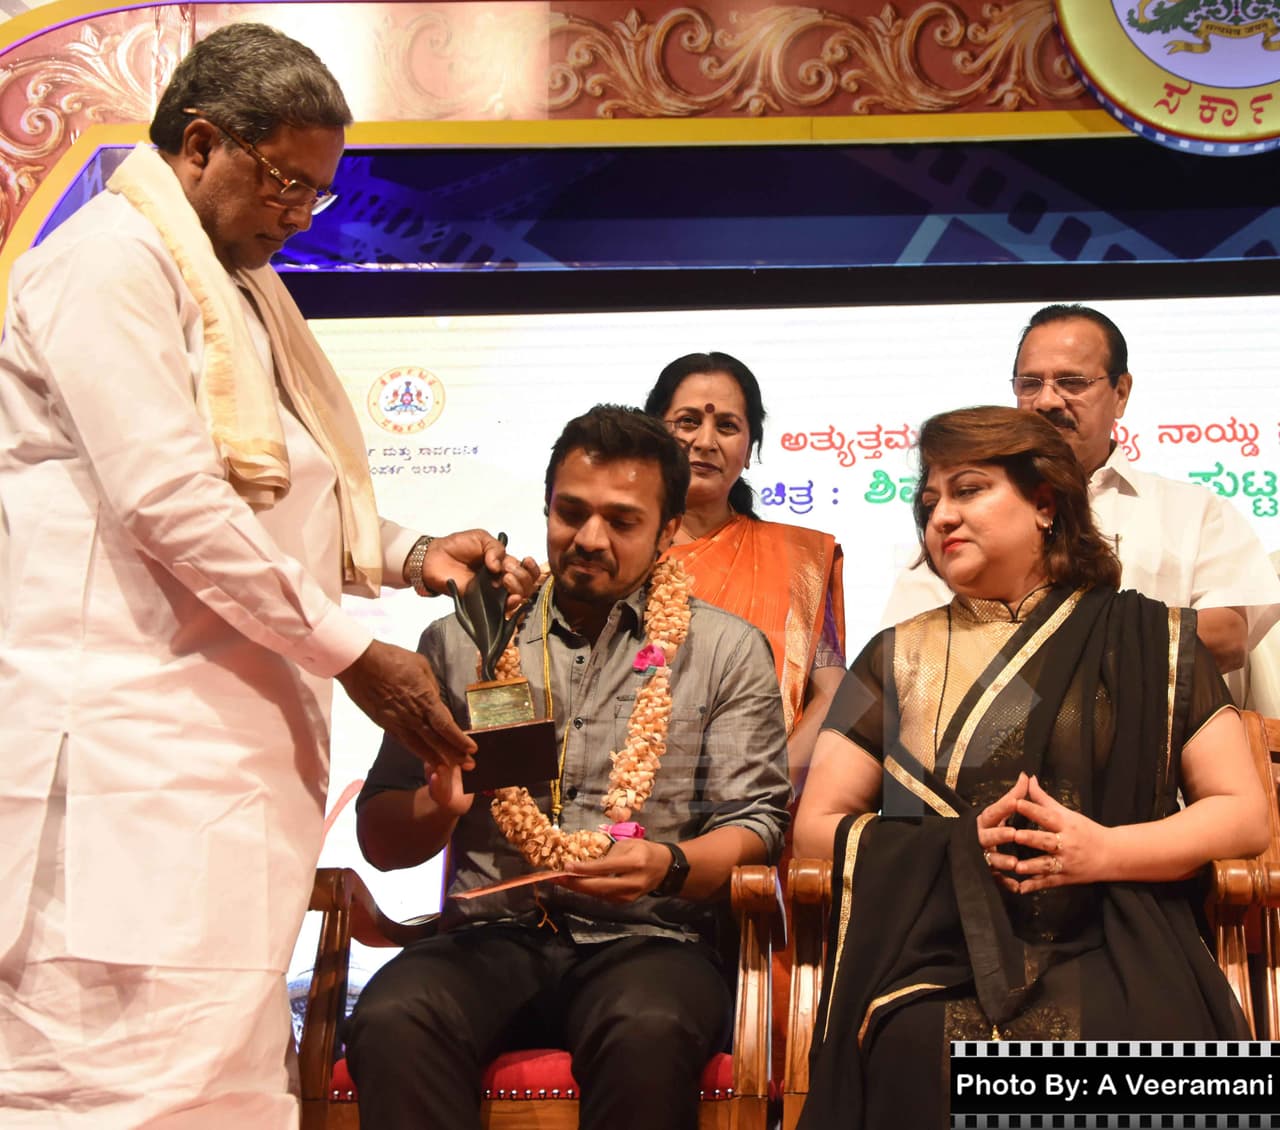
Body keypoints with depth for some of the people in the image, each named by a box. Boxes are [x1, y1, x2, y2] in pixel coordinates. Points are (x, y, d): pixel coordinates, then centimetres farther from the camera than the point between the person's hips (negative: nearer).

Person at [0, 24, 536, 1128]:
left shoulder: (240, 290, 24)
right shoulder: (110, 260, -6)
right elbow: (167, 501, -16)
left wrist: (411, 555, 11)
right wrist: (353, 654, -12)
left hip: (230, 733, 9)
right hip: (129, 736, -9)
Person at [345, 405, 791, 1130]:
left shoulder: (725, 651, 11)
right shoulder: (462, 642, 15)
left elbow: (756, 829, 4)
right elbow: (380, 839, 15)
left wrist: (668, 866, -16)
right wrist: (437, 808, -8)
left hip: (646, 939, -1)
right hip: (492, 937, 1)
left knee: (649, 1032, -36)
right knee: (392, 1022, -32)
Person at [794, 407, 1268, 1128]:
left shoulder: (1153, 642, 12)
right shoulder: (899, 659, 15)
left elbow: (1245, 815, 9)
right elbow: (818, 824, 13)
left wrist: (1103, 851, -9)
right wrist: (959, 846, -5)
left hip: (1111, 957, 0)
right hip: (937, 954, 0)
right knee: (928, 1053, -34)